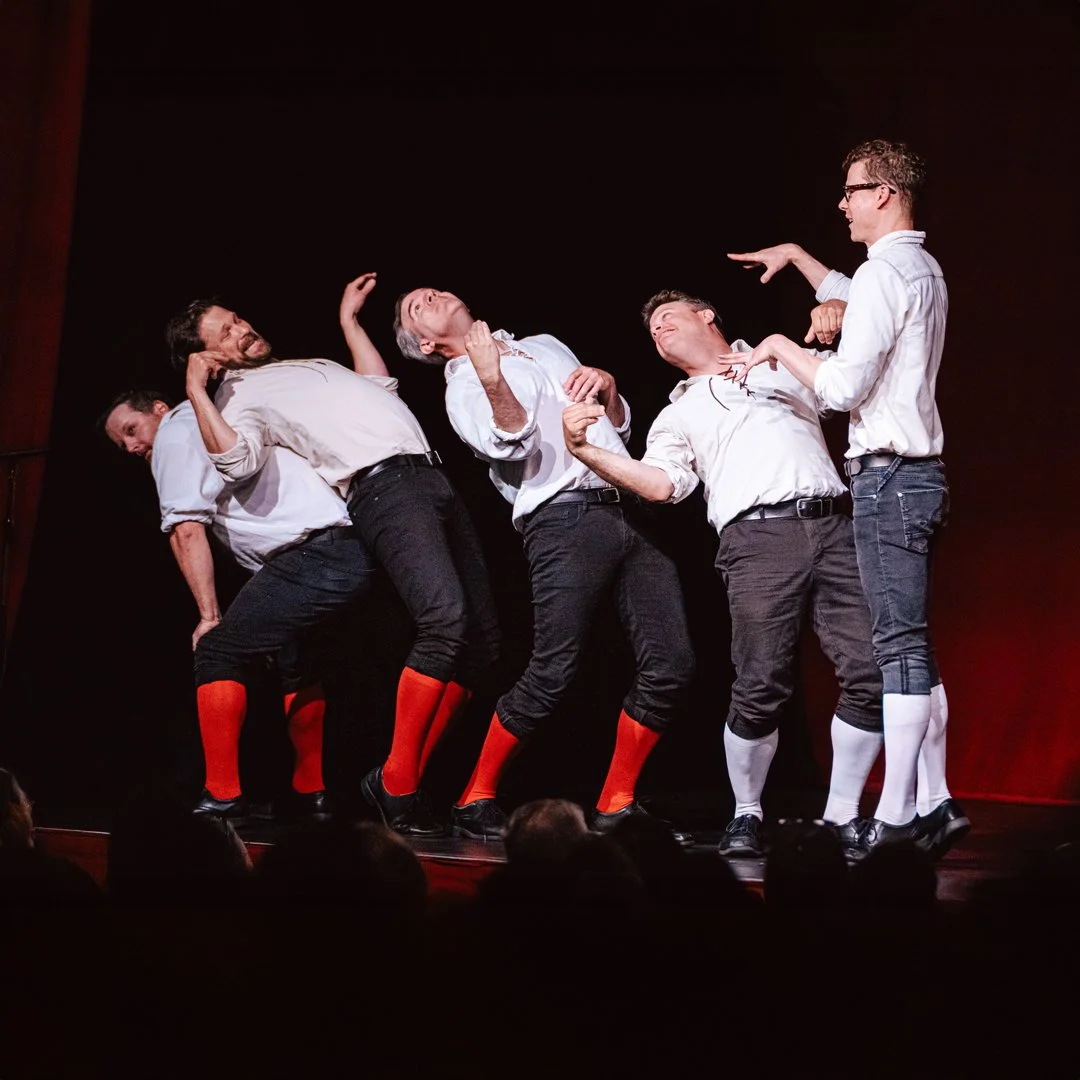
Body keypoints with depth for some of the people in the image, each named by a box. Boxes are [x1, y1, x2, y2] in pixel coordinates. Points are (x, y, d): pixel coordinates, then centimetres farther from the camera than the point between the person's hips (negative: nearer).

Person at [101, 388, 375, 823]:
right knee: (297, 662, 28)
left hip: (313, 554, -9)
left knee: (219, 653, -3)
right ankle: (310, 795, 33)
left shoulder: (176, 428, 5)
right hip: (355, 554, 9)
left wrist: (209, 617, -3)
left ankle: (223, 796, -7)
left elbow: (187, 531, -4)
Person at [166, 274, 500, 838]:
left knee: (480, 639, -2)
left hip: (430, 476, 8)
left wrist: (349, 317, 41)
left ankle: (407, 782, 0)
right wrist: (196, 391, -12)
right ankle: (395, 784, -21)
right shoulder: (242, 394, 5)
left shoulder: (310, 366, 31)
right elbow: (237, 459, -15)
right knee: (445, 618, -29)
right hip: (382, 488, -8)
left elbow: (381, 386, 36)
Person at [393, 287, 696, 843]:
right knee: (552, 672, -14)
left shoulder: (547, 346, 28)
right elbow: (513, 448, -9)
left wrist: (607, 387, 9)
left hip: (628, 512, 5)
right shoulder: (464, 387, 11)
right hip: (564, 519, -5)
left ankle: (616, 806, 6)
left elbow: (620, 427, 28)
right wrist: (492, 382, -23)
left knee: (671, 664, -5)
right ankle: (476, 800, 0)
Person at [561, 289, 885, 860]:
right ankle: (747, 816, 7)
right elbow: (658, 483, 8)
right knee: (761, 689, -13)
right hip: (757, 538, -1)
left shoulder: (780, 361, 28)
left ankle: (842, 816, 2)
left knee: (872, 674, -9)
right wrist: (586, 450, -7)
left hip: (832, 528, 1)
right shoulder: (677, 417, 25)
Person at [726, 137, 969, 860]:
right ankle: (934, 803, 11)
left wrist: (782, 348, -4)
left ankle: (894, 817, -11)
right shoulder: (925, 271, 17)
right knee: (914, 646, 10)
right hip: (919, 472, 10)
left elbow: (843, 386, -18)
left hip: (887, 475, -10)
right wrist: (797, 256, 39)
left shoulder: (883, 271, -13)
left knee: (900, 644, -11)